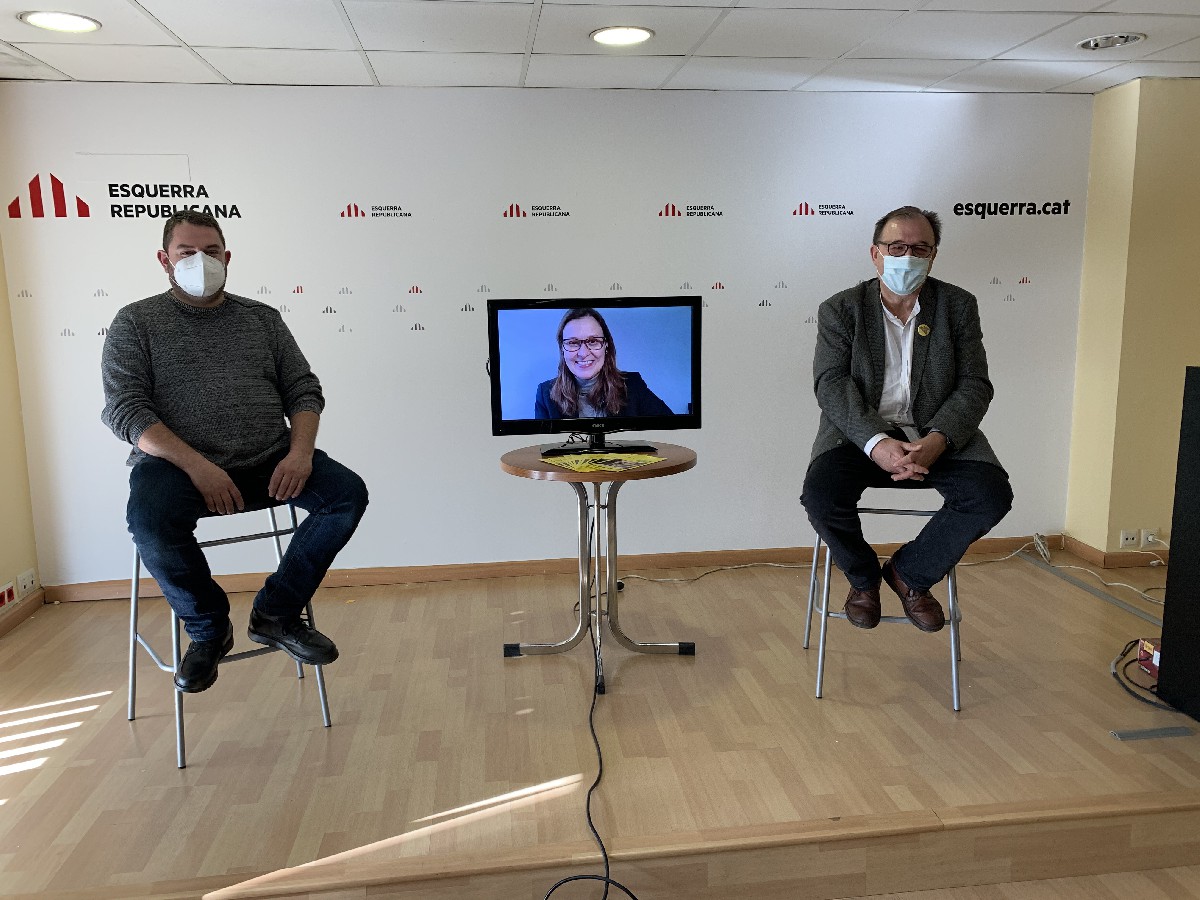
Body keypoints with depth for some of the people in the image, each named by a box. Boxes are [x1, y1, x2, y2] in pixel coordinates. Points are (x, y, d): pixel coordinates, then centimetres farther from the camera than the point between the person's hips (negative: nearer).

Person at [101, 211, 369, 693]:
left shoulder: (263, 318, 15)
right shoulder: (136, 323, 6)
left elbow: (304, 390, 10)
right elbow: (125, 409, -6)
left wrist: (300, 451, -11)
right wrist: (197, 465, -20)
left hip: (269, 462, 3)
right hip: (179, 464, -3)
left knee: (347, 492, -19)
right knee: (150, 522, -35)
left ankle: (275, 612, -5)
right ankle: (208, 627, -6)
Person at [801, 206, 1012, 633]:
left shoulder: (958, 306, 8)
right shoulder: (840, 310, 3)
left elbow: (974, 385, 1)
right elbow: (831, 385, -9)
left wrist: (937, 441, -19)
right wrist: (876, 443, -25)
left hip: (938, 436, 2)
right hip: (861, 433, -2)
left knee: (992, 494, -23)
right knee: (821, 495, -29)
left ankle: (909, 573, 4)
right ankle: (863, 578, 5)